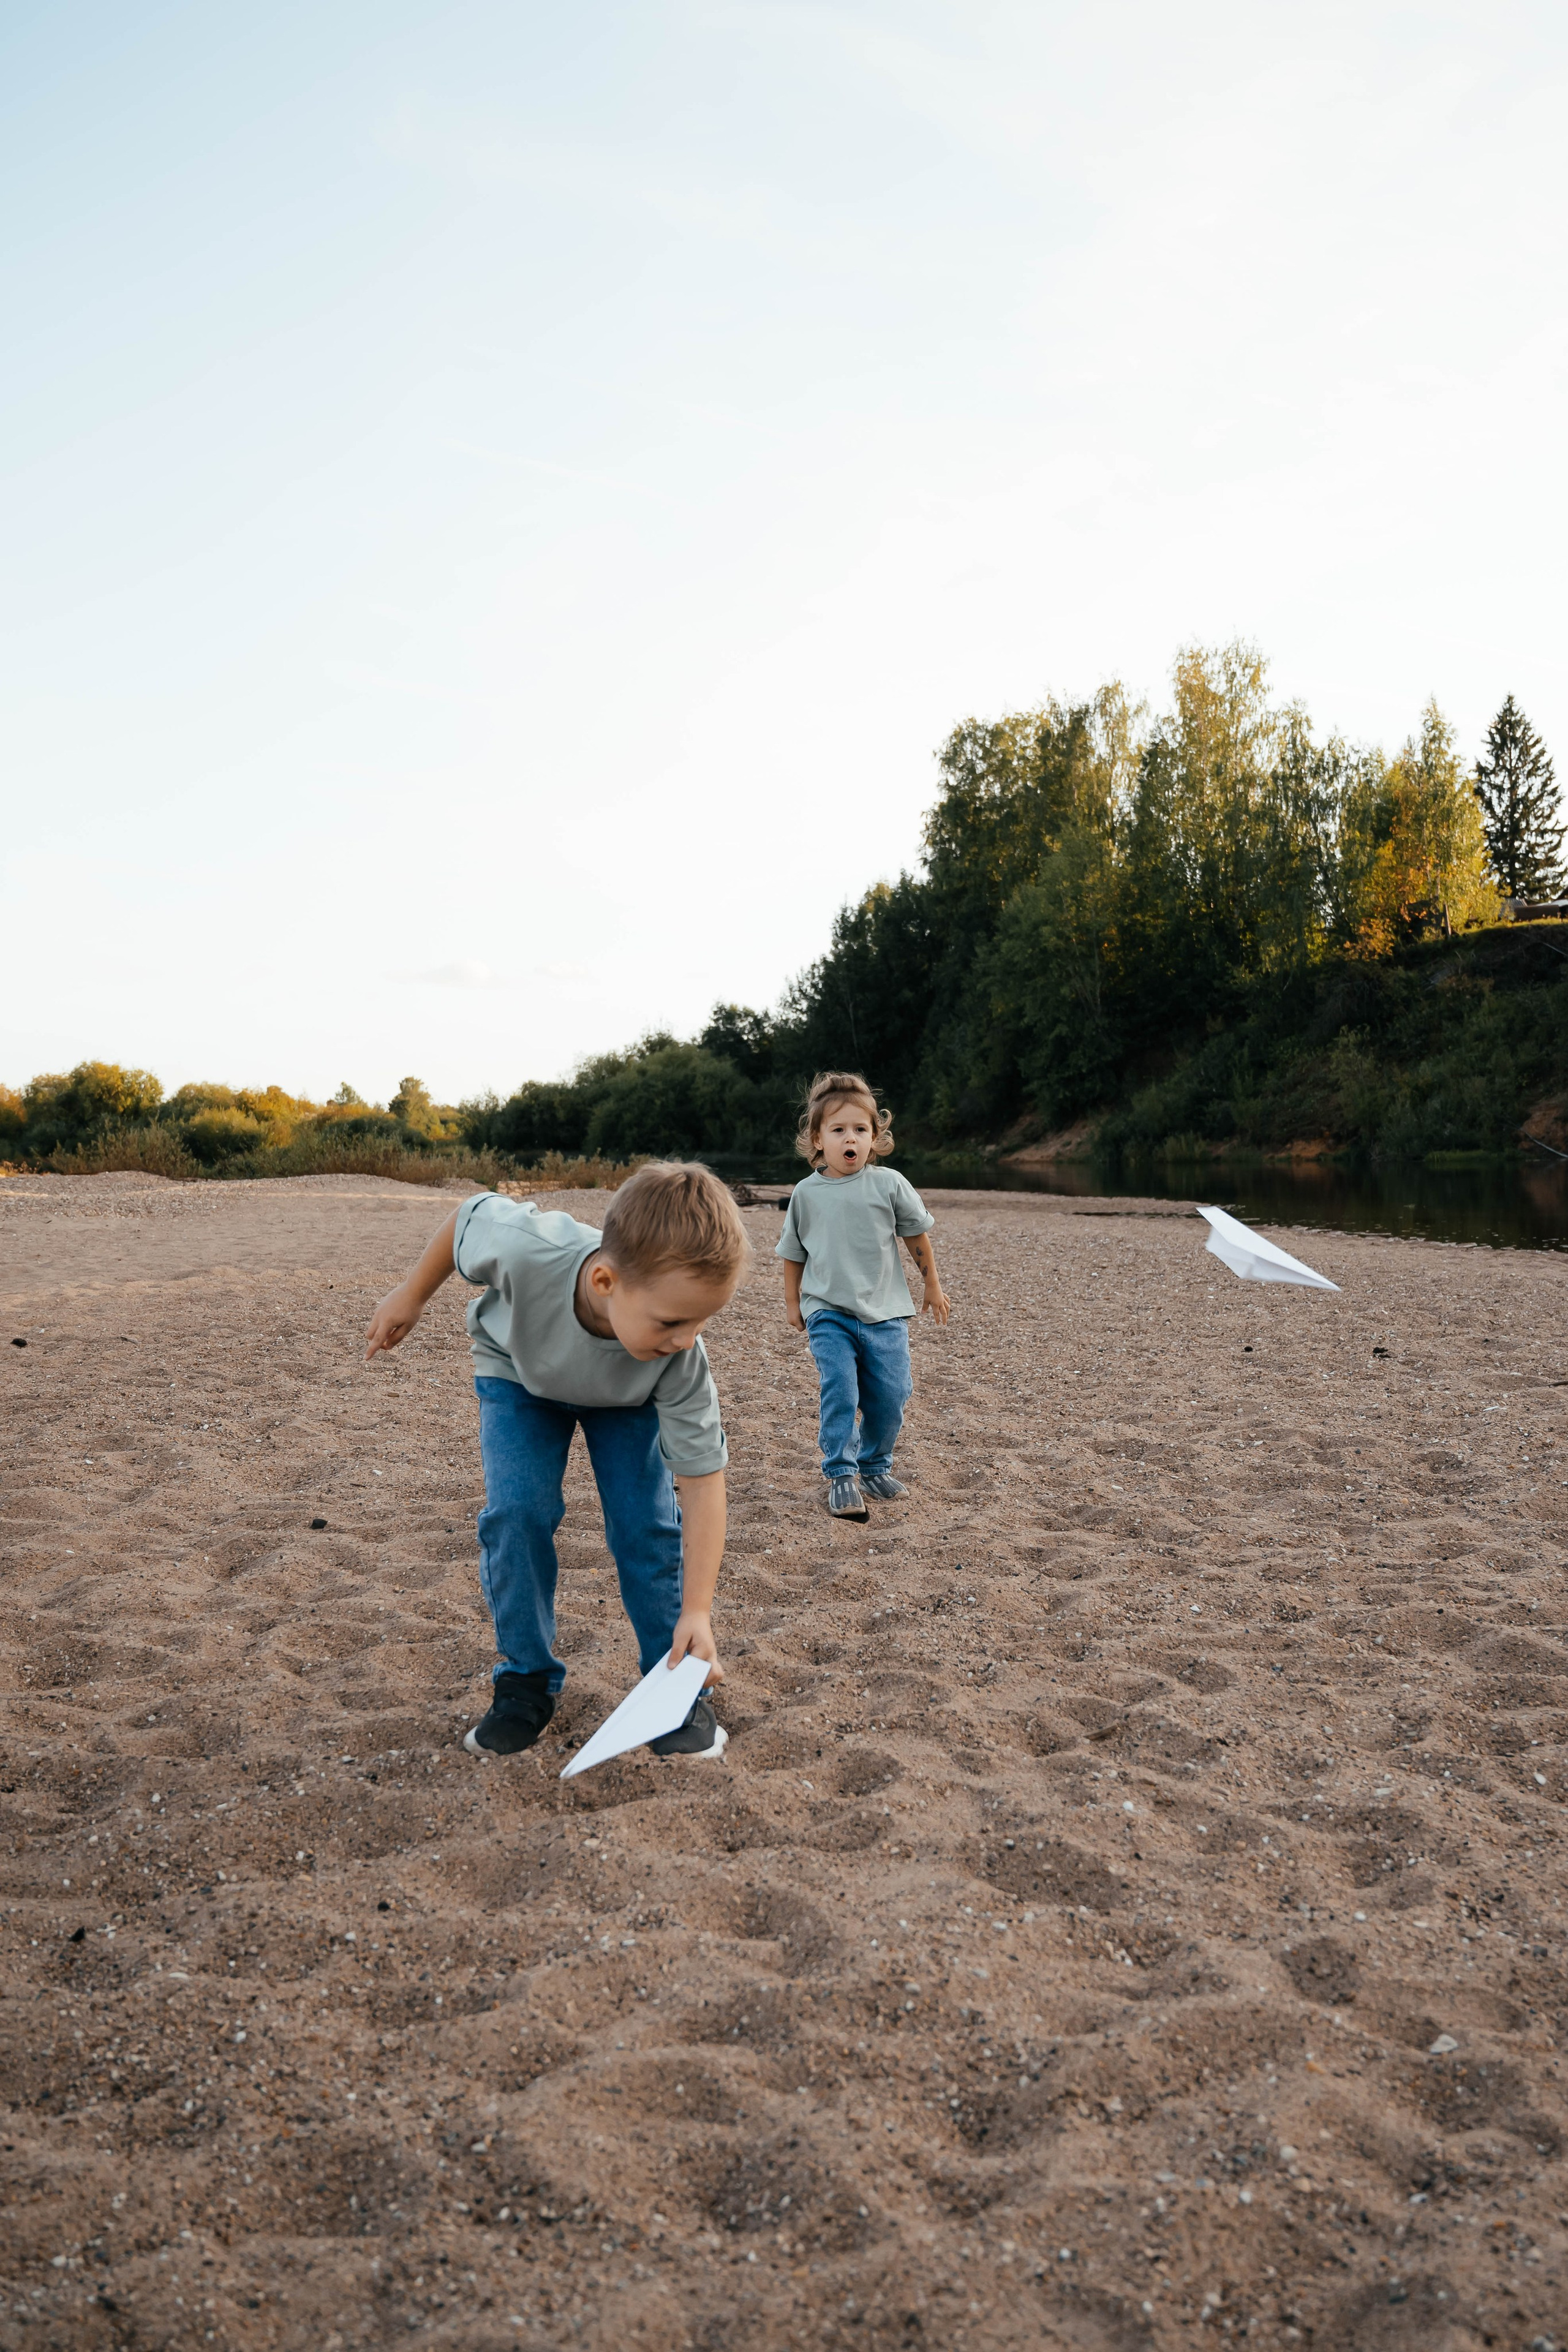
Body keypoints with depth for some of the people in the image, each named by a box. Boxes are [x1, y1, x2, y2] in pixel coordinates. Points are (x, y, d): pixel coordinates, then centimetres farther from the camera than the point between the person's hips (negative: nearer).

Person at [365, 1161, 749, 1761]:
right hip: (519, 1373, 0)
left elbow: (701, 1477, -30)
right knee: (517, 1512, -16)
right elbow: (472, 1214, -21)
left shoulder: (680, 1359, -39)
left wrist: (696, 1612, -34)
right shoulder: (526, 1247, -45)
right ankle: (526, 1679, 3)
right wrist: (412, 1297, -5)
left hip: (629, 1394, 0)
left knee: (647, 1523, -13)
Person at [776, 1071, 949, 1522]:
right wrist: (793, 1302, 14)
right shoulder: (806, 1194, 0)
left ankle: (876, 1467, 24)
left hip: (884, 1312, 1)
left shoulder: (889, 1184, -3)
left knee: (890, 1396, 2)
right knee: (838, 1392, -12)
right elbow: (793, 1252, 12)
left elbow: (916, 1234, 10)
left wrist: (933, 1286, 16)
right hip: (828, 1314, -1)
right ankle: (841, 1476, -1)